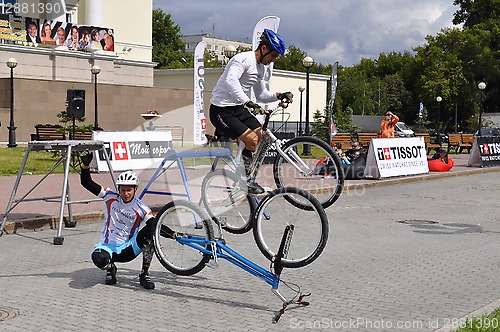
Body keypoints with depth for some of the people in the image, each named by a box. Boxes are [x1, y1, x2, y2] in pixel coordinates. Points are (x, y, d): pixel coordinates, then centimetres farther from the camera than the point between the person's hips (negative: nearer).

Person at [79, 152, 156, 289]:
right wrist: (86, 165, -22)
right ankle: (110, 268, 5)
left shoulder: (140, 208, -6)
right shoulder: (111, 197, -4)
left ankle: (144, 274, -14)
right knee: (98, 258, -38)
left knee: (149, 233, -28)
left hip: (127, 249, 0)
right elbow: (86, 183, -6)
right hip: (108, 246, 0)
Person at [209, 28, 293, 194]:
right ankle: (245, 180, -5)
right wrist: (248, 103, -45)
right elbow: (231, 81, -35)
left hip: (239, 109, 9)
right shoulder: (243, 59, -17)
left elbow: (261, 95, 21)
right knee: (252, 140, -21)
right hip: (222, 110, -9)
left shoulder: (261, 68, 12)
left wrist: (278, 96, 3)